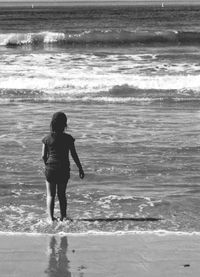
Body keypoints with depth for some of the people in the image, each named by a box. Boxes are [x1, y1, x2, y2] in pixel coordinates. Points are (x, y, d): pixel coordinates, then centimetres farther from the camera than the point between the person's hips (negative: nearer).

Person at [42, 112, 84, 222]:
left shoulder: (47, 139, -6)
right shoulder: (68, 138, -8)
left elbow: (43, 156, -2)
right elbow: (74, 155, -4)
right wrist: (80, 169, 4)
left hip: (50, 168, 0)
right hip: (64, 169, 0)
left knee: (50, 195, 9)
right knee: (62, 194, 17)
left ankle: (51, 217, 0)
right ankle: (63, 216, 14)